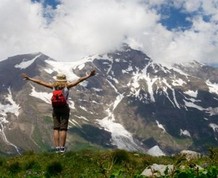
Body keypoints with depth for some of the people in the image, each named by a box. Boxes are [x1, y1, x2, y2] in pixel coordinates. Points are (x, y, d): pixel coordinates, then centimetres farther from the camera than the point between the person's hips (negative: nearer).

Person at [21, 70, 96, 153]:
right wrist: (88, 76, -4)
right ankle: (62, 147, -5)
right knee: (63, 128, -2)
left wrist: (29, 78, 14)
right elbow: (79, 80, -5)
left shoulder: (53, 86, 5)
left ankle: (57, 147, 1)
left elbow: (40, 82, 8)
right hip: (64, 108, -2)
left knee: (56, 128, 5)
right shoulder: (67, 85, -2)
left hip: (55, 108, 3)